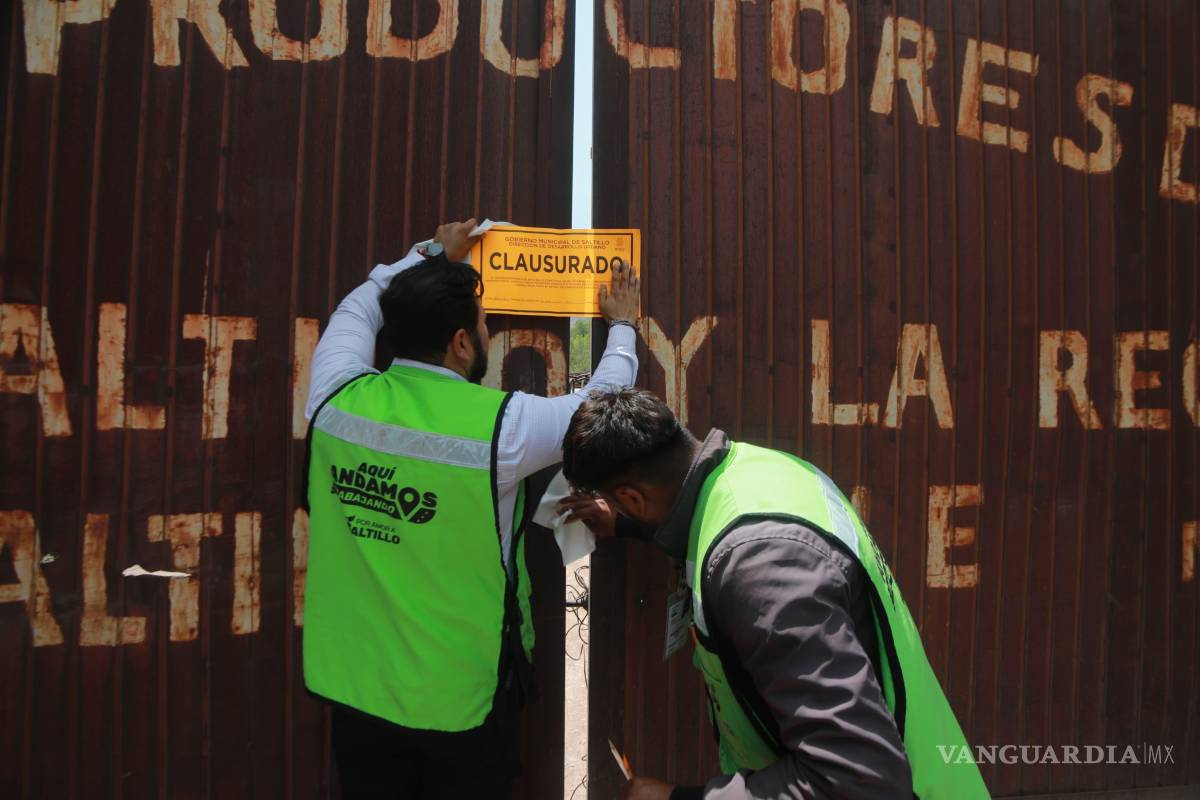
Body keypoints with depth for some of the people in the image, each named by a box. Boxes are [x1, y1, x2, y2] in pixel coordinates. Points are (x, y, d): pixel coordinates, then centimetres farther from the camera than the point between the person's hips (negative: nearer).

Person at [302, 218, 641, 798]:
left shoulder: (337, 400, -10)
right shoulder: (499, 424, -22)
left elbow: (357, 311, 12)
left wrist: (432, 254, 24)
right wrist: (622, 328, 16)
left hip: (354, 688, 4)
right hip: (460, 701, -4)